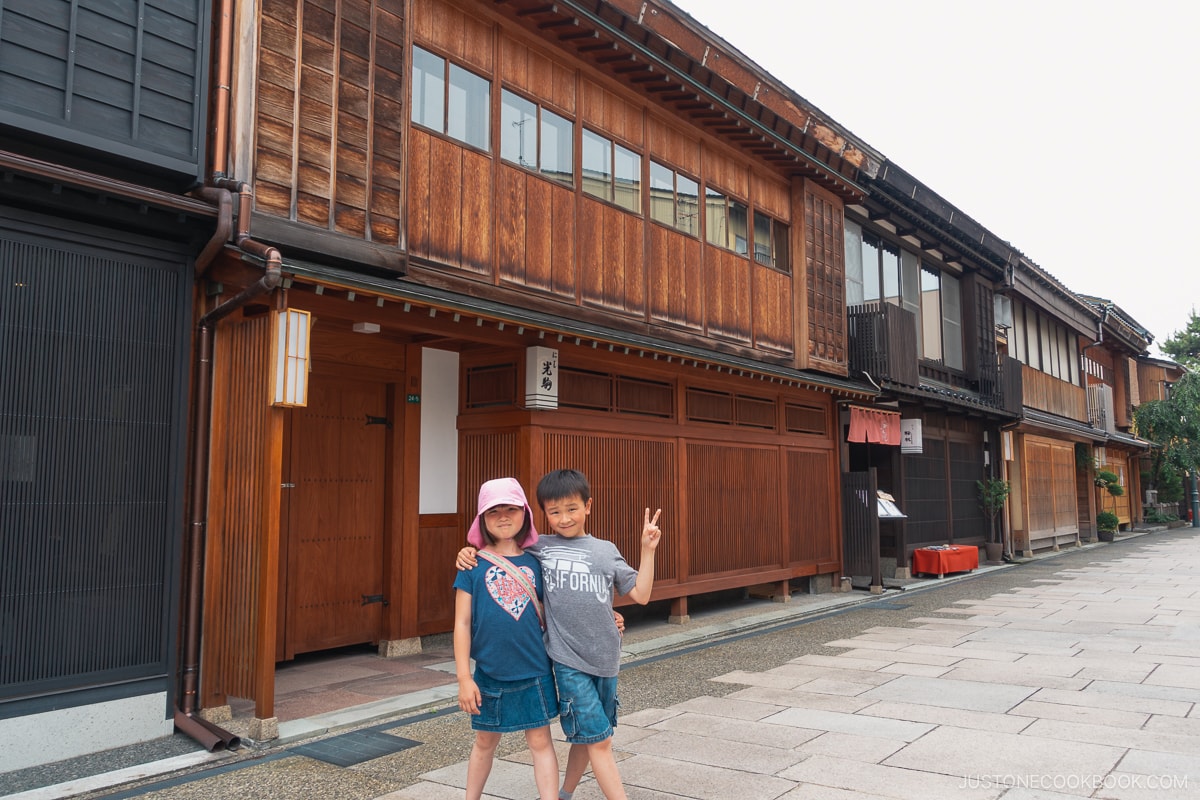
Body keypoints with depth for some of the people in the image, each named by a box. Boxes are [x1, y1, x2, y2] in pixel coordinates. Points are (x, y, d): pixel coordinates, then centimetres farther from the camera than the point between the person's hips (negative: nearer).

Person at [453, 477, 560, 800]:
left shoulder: (534, 563, 0)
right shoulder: (473, 565, -7)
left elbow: (543, 616, 8)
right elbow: (462, 622, -6)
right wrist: (464, 678, -9)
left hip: (534, 671, 1)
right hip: (490, 673, 0)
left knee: (540, 741, 5)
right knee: (485, 741, 17)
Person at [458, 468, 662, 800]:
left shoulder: (606, 550, 6)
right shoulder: (538, 548, 2)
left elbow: (640, 594, 5)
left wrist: (648, 550, -2)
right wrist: (469, 553, -3)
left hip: (605, 658, 3)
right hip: (568, 659, -3)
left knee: (586, 737, 16)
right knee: (598, 740, -5)